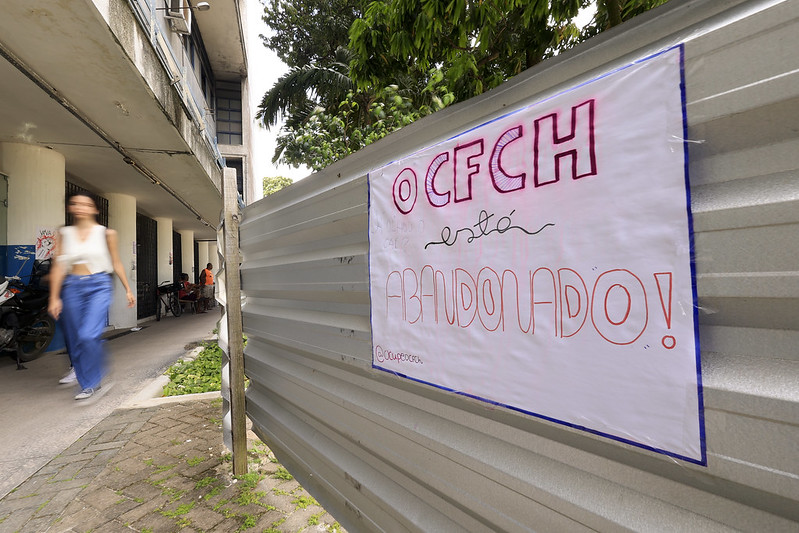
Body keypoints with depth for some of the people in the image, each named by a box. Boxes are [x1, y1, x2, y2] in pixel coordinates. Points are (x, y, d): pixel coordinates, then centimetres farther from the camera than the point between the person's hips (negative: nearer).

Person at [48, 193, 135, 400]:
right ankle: (82, 376, 26)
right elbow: (58, 266, 5)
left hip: (99, 286, -3)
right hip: (72, 287, 3)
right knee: (75, 340, 7)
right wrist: (54, 297, 0)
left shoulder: (106, 233, 3)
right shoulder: (63, 233, 8)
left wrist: (128, 289, 9)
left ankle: (91, 383, 2)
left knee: (88, 336, -16)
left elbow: (116, 264, 9)